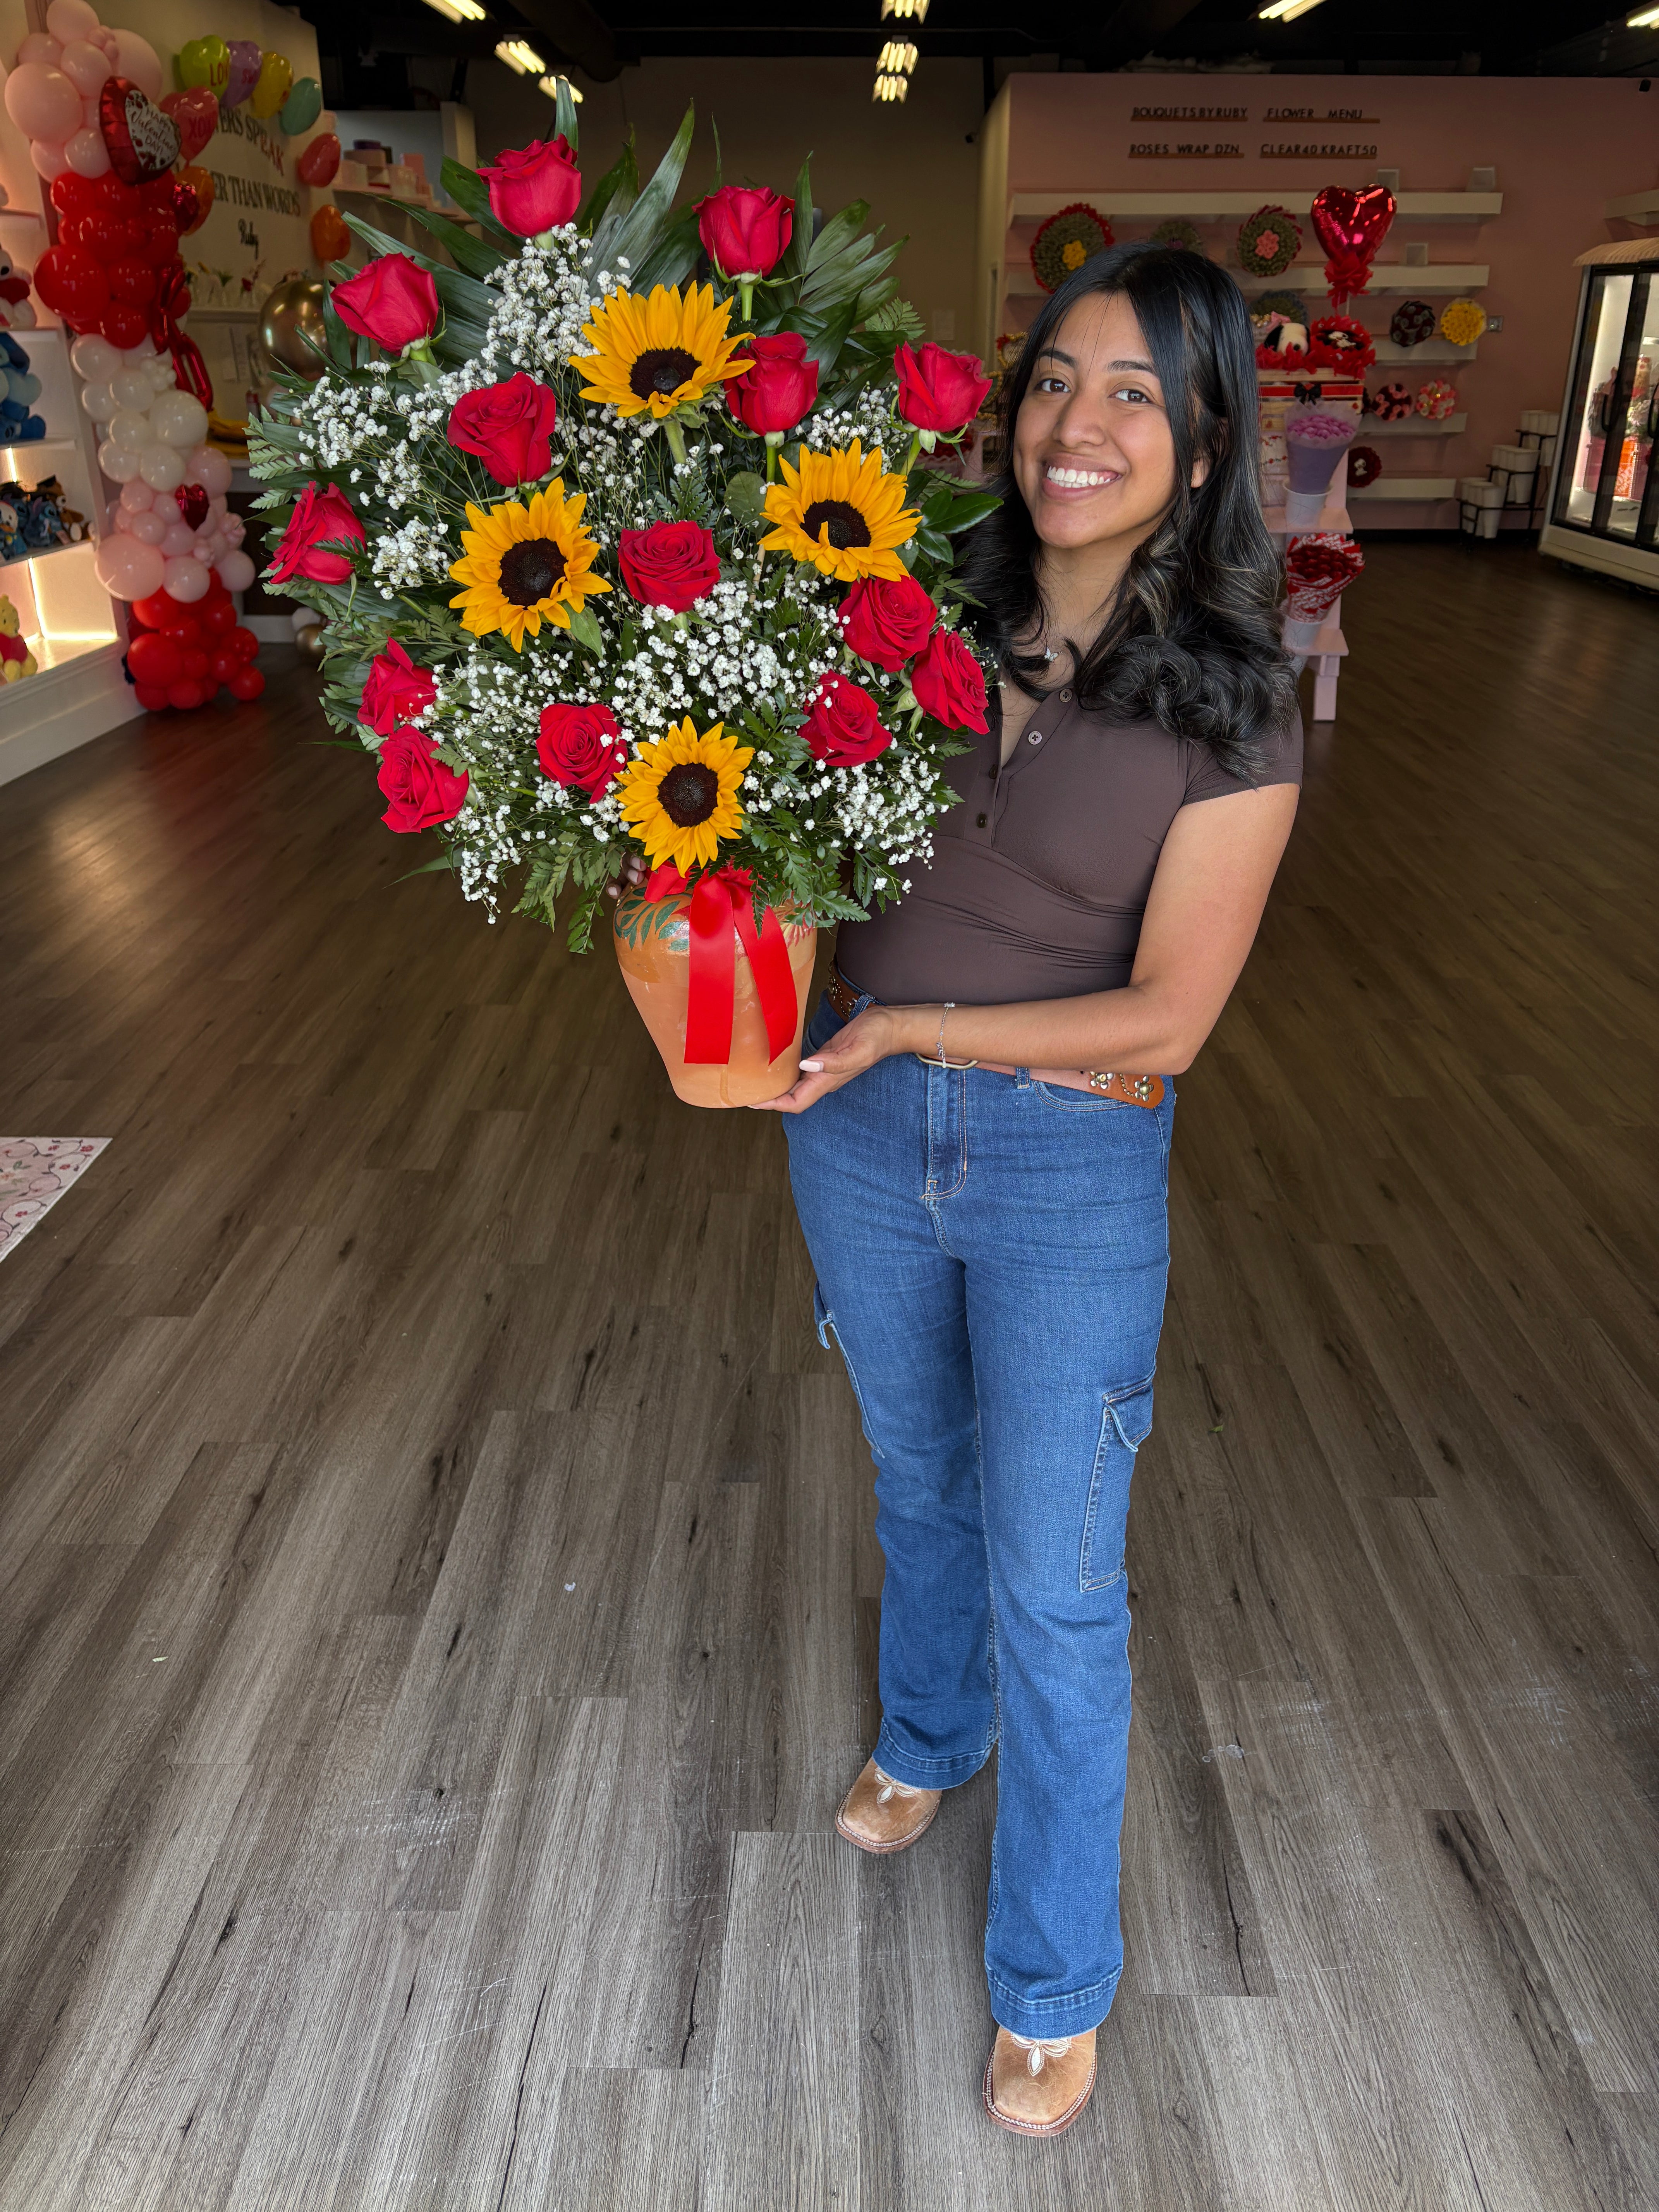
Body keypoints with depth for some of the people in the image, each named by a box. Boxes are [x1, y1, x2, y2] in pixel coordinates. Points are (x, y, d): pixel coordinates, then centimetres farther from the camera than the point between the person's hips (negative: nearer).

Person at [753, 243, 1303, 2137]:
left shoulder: (1232, 709, -13)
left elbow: (1166, 1016, -15)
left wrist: (905, 1024, -18)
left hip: (1071, 1166, -3)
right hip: (859, 1126, 4)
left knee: (1054, 1585, 8)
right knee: (921, 1480, 25)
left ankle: (1055, 1979, 34)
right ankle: (930, 1737, 56)